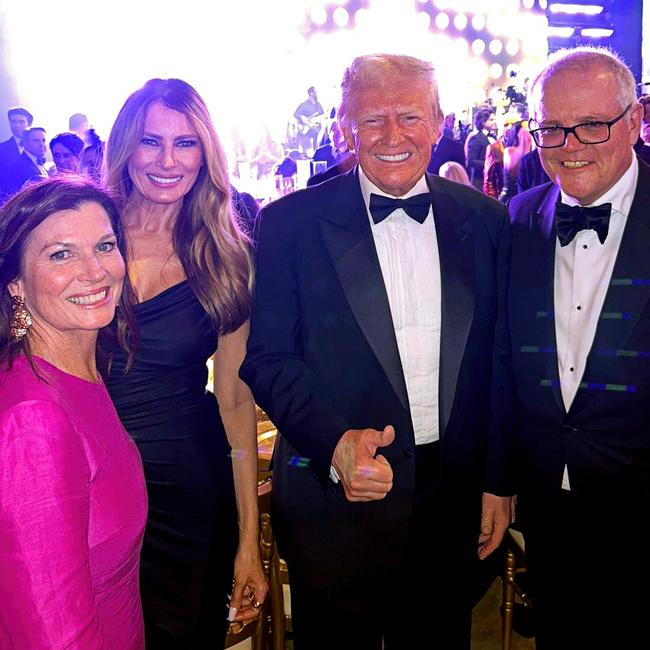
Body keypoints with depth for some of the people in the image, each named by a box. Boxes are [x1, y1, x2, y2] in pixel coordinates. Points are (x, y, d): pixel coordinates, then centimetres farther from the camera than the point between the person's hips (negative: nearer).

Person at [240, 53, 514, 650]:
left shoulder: (485, 221, 2)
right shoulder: (290, 223, -7)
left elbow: (500, 357, 5)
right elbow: (267, 359, -7)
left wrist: (499, 481, 6)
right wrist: (334, 443, -22)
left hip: (455, 497, 3)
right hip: (334, 495, -2)